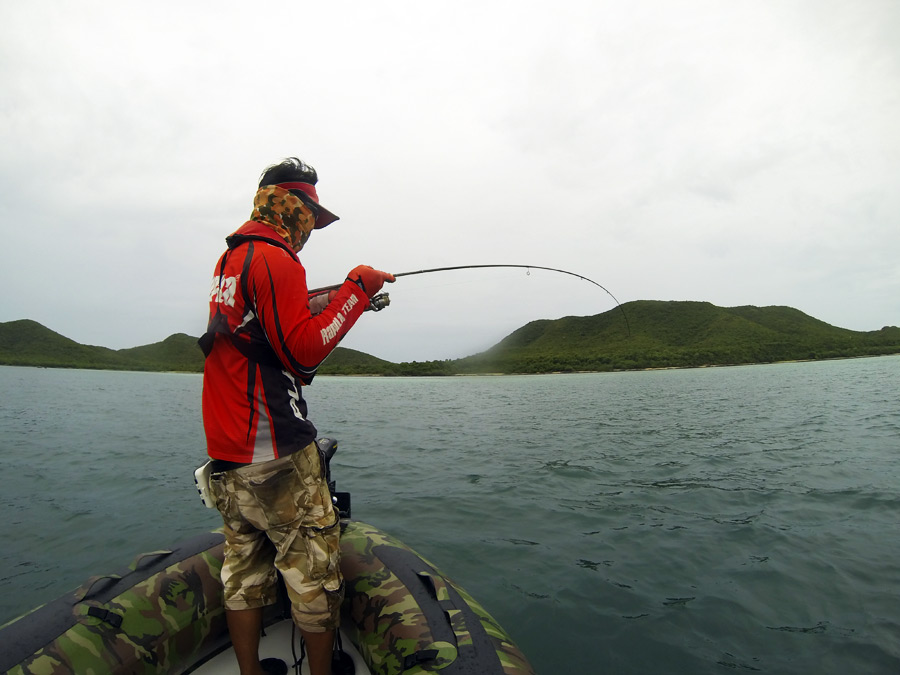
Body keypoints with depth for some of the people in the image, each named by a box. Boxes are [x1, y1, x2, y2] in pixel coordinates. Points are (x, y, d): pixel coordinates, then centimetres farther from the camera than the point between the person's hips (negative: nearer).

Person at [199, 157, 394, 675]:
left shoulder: (229, 259, 18)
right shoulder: (275, 258, -12)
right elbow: (303, 353, -19)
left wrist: (324, 306, 16)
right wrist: (356, 290, -15)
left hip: (227, 456, 10)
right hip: (275, 455, -10)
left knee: (245, 571, 17)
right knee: (316, 573, 3)